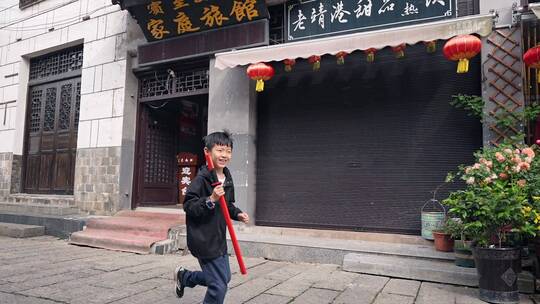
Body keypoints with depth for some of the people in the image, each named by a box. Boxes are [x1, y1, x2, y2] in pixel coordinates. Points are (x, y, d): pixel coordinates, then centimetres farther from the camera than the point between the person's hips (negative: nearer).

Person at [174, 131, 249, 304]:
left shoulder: (227, 178, 6)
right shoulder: (202, 179, -19)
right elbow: (188, 206, -20)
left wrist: (237, 214, 2)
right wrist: (211, 200, -31)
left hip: (219, 237, 9)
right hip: (203, 239, -9)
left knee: (224, 277, 22)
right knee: (219, 286, -5)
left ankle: (183, 276, 42)